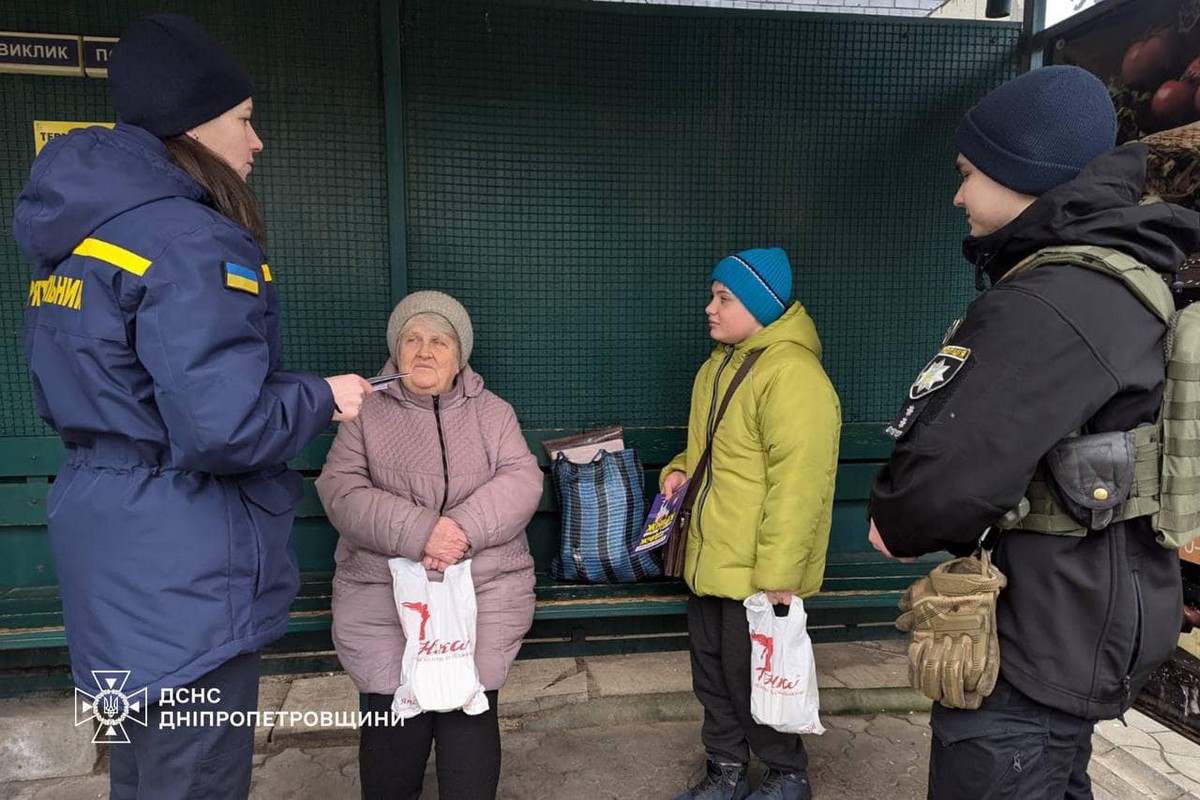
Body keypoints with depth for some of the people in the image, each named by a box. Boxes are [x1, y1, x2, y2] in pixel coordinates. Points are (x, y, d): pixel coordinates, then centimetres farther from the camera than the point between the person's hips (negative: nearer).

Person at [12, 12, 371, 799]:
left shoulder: (81, 233, 10)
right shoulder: (190, 241, -19)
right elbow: (222, 429, -26)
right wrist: (324, 398, -9)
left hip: (112, 540, 10)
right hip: (181, 559, -9)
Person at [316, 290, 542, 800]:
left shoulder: (493, 413, 9)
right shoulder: (366, 413, 6)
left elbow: (521, 480, -3)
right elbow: (340, 490, -7)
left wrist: (466, 528, -21)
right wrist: (417, 532, -22)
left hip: (484, 595, 1)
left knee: (469, 715, 2)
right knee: (393, 720, 1)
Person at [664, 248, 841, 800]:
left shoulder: (792, 374, -20)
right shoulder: (719, 366, 11)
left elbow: (797, 485, -24)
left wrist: (777, 576, -24)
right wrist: (682, 469, 4)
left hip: (757, 573, -9)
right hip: (709, 560, 9)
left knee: (752, 676, 7)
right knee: (712, 670, 19)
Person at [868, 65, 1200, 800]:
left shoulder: (1047, 305, -27)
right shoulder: (1123, 282, 7)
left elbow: (947, 476, -34)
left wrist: (897, 525, -12)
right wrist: (917, 519, 1)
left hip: (1032, 642, -10)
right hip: (1085, 625, 10)